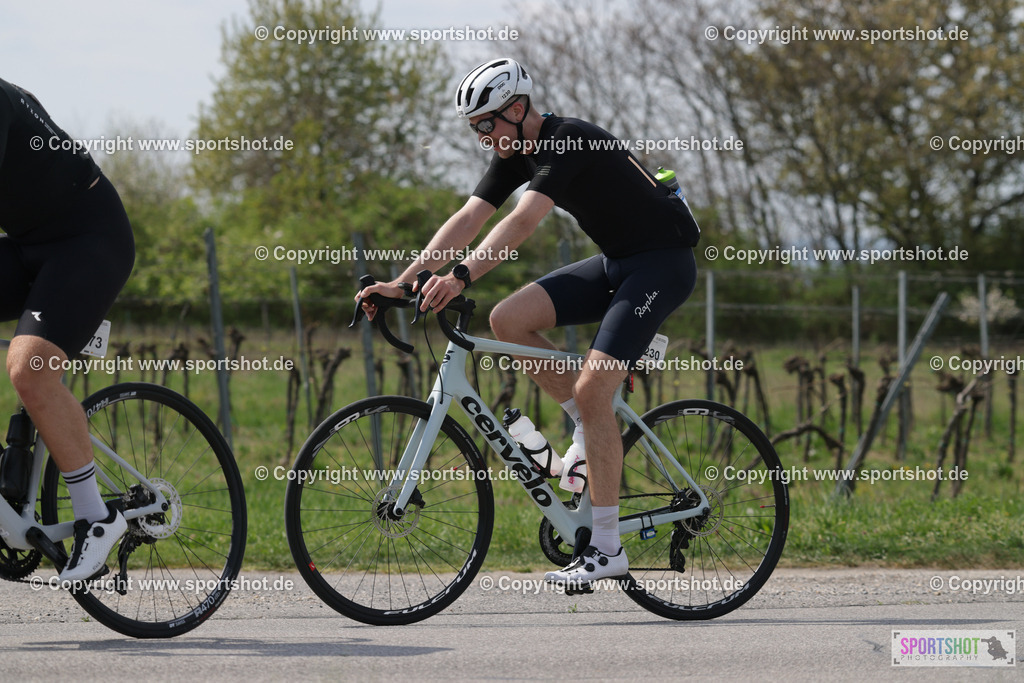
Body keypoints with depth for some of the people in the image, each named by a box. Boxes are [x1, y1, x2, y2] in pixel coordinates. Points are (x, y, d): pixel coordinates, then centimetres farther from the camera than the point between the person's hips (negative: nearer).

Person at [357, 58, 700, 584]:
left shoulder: (569, 141, -24)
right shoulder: (514, 153, 3)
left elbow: (523, 221, -37)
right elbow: (467, 220, -1)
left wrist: (462, 277, -46)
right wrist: (399, 283, -9)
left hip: (663, 264, -9)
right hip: (615, 262, 9)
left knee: (591, 388, -20)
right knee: (507, 319, -9)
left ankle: (606, 549, -13)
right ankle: (591, 424, 7)